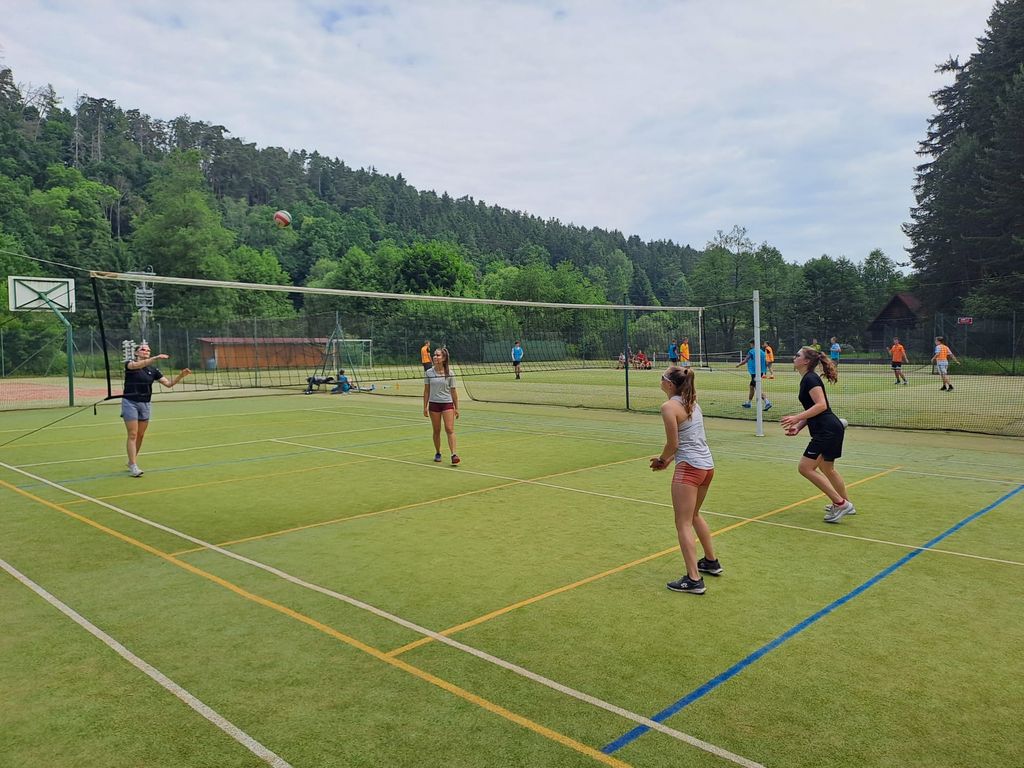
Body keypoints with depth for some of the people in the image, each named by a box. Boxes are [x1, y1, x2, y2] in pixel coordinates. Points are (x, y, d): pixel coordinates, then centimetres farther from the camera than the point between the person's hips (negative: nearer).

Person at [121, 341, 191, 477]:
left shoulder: (153, 370, 8)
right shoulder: (130, 364, -4)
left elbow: (168, 383, 3)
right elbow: (137, 365, -28)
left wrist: (181, 375, -13)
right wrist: (156, 358, -39)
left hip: (145, 405, 5)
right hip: (130, 403, -5)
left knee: (140, 435, 10)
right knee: (133, 435, -8)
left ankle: (131, 461, 28)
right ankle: (133, 466, -7)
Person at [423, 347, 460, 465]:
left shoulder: (449, 374, -1)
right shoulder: (428, 373, 1)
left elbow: (453, 391, 3)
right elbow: (426, 391, 6)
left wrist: (456, 408, 2)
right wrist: (425, 407, 2)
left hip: (447, 403, -1)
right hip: (433, 404, 2)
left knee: (450, 429, -11)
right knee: (436, 431, 8)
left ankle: (454, 454, -15)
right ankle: (437, 453, 23)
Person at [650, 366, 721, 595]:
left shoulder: (669, 406, -14)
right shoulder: (692, 402, 13)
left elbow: (673, 443, -12)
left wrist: (662, 459, 6)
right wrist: (669, 459, 13)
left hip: (689, 468, -9)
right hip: (707, 465, 9)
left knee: (683, 524, -2)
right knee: (694, 516, 26)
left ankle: (694, 579, -3)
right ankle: (711, 562, 38)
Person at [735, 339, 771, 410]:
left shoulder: (751, 352, -11)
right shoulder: (762, 352, 10)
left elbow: (745, 361, -7)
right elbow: (766, 363, 8)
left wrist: (738, 364, 10)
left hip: (754, 373, -8)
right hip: (760, 372, 8)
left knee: (758, 388, -12)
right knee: (751, 387, 21)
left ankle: (767, 402, -25)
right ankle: (748, 403, 32)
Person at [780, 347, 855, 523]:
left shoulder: (811, 379, -13)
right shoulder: (806, 380, 16)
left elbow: (821, 405, -25)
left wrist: (797, 417, -27)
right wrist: (798, 427, 8)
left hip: (827, 430, -11)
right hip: (826, 430, 11)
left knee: (806, 468, -9)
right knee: (827, 469, 23)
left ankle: (841, 503, -4)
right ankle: (846, 505, 38)